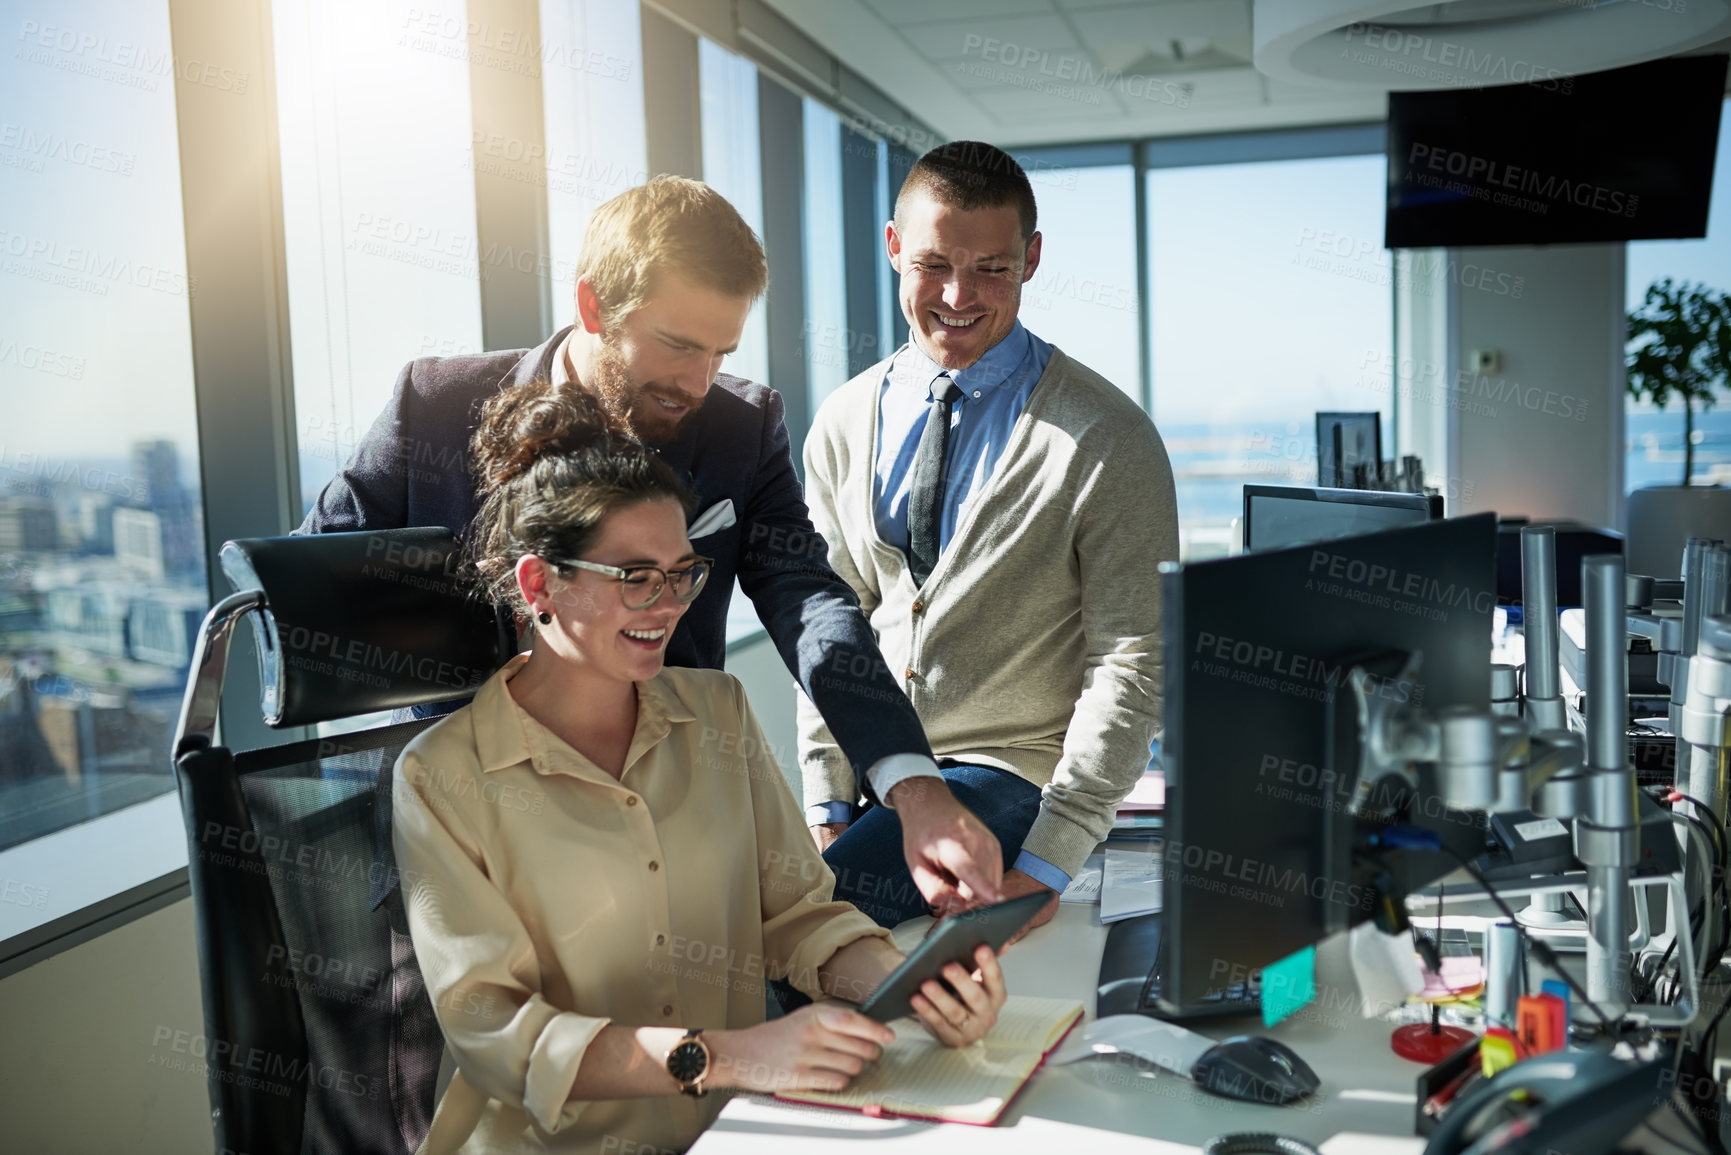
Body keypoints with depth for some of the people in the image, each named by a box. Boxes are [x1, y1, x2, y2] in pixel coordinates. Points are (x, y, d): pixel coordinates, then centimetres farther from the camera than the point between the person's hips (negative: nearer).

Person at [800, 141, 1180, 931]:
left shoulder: (1107, 441, -10)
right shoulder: (844, 424, 6)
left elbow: (1133, 663, -11)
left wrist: (1048, 862, -16)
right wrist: (827, 808, -1)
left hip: (1012, 778, -4)